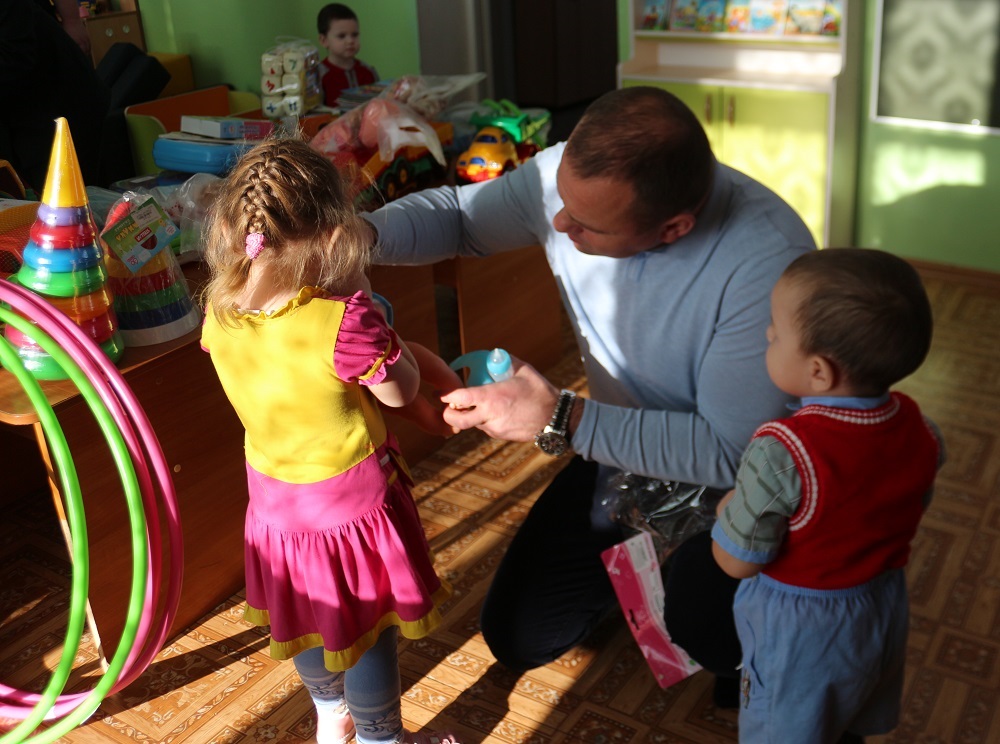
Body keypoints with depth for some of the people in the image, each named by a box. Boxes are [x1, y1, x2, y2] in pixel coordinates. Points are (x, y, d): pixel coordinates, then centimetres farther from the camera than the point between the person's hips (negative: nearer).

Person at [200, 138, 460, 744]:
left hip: (276, 497, 6)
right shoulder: (344, 320, -32)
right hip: (352, 497, -6)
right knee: (371, 628, 17)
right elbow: (401, 391, -15)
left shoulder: (220, 313, -13)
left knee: (306, 614, 27)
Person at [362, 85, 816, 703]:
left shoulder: (770, 262, -36)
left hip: (727, 475, -5)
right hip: (621, 445, 5)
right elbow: (457, 214, -4)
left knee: (704, 630, -35)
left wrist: (562, 420, -36)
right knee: (517, 637, 9)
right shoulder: (570, 174, -20)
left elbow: (729, 451, -32)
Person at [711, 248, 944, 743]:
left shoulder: (780, 455, -35)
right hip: (882, 610, 6)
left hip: (800, 631, -5)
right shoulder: (917, 427, -14)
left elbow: (735, 561, -26)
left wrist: (733, 496, -8)